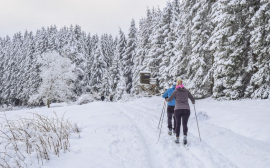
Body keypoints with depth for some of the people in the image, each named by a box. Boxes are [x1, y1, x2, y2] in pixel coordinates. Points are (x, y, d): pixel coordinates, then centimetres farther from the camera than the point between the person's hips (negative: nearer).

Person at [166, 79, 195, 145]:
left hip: (178, 109, -1)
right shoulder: (186, 91, 11)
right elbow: (193, 99, 18)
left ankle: (177, 138, 13)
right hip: (186, 109, 1)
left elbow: (169, 100, 4)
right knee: (184, 124, -3)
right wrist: (193, 102, 40)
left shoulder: (175, 91, 4)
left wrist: (166, 99, 26)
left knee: (178, 124, 12)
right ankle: (185, 136, -26)